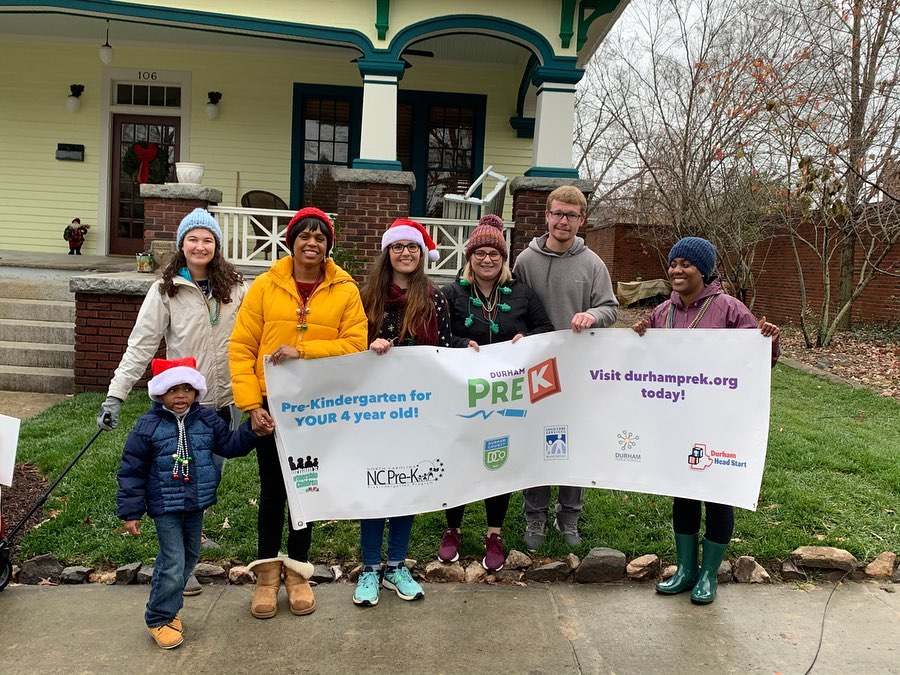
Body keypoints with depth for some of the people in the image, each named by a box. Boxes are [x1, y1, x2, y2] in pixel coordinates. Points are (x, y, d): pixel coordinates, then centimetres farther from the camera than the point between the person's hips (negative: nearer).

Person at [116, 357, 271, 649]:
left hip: (197, 504, 6)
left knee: (190, 556, 19)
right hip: (165, 507, -5)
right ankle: (159, 619, 15)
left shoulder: (207, 420, -1)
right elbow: (131, 471, -8)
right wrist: (131, 512, -9)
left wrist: (252, 431, -7)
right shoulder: (147, 427, -13)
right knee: (174, 565, -6)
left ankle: (169, 606, 40)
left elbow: (229, 444, 10)